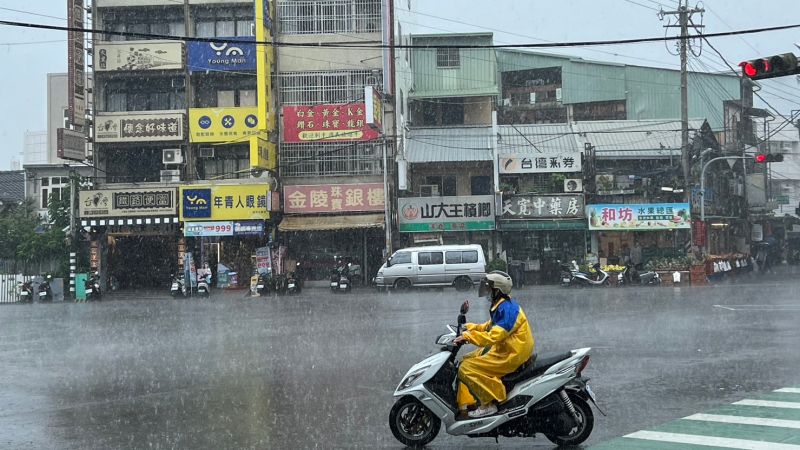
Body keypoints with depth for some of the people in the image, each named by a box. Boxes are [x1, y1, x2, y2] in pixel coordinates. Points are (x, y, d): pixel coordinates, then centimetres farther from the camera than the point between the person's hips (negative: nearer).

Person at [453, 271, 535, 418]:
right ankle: (464, 405, 11)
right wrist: (470, 328, 12)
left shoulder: (507, 308, -20)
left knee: (466, 369, -18)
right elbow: (490, 327, 24)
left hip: (511, 355, -11)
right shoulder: (501, 306, 13)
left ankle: (489, 404, -13)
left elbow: (494, 336, -28)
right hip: (503, 349, 11)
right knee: (465, 361, 13)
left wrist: (468, 336, -27)